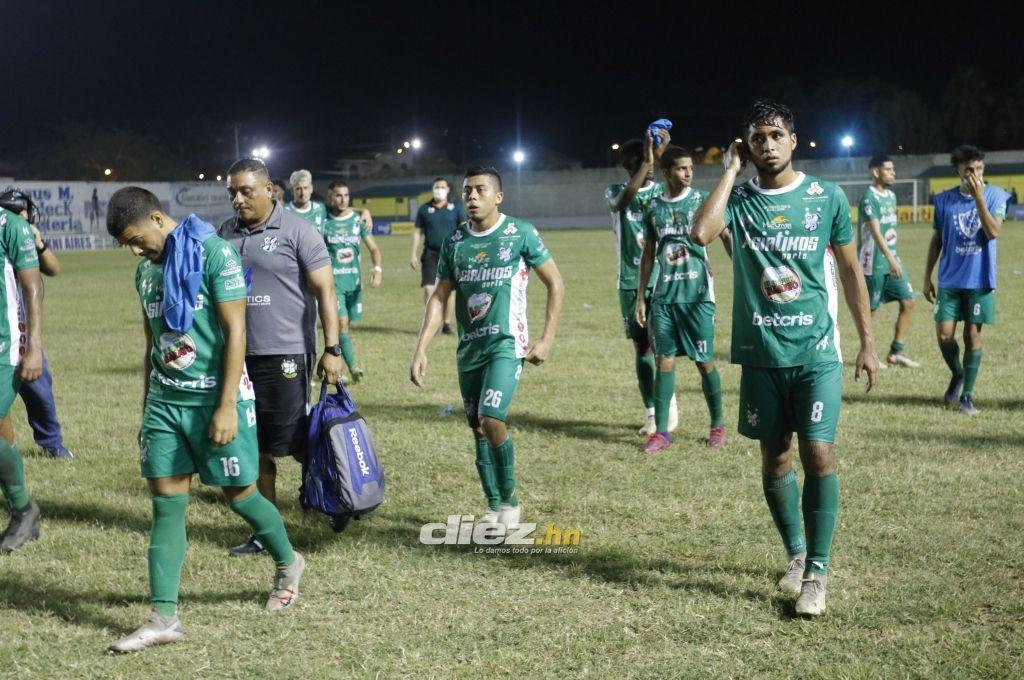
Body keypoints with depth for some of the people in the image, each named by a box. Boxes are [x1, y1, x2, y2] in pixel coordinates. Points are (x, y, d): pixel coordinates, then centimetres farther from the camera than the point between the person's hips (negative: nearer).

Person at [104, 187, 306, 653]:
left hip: (215, 399, -6)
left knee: (239, 495, 6)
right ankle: (164, 617, 4)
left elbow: (235, 332, -15)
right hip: (164, 400, 6)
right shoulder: (147, 269, 10)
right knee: (166, 504, 2)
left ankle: (288, 565, 33)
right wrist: (146, 405, 18)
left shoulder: (214, 254, -13)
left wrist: (227, 406, -18)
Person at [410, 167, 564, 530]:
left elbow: (555, 285, 0)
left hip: (506, 344, -5)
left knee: (491, 420, -19)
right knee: (478, 429, 8)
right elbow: (439, 297, 9)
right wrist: (421, 349, 1)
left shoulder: (520, 233, -7)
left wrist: (546, 339, -5)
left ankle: (510, 501, 0)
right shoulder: (455, 240, 5)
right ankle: (493, 506, 21)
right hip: (469, 348, 5)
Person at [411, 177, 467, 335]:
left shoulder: (456, 207, 3)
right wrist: (413, 254, 5)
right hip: (430, 253, 1)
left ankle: (447, 324, 10)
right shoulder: (424, 209, 7)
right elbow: (417, 232, 11)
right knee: (428, 288, -8)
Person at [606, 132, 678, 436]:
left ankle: (669, 404, 12)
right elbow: (624, 200, -22)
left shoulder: (663, 191, 5)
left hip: (661, 279, -1)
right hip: (630, 281, 1)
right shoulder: (615, 192, 1)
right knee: (641, 346, 4)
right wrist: (647, 160, -27)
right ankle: (651, 413, 10)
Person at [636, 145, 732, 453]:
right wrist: (640, 298, 11)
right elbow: (648, 254, 13)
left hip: (697, 294, -3)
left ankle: (717, 424, 19)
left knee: (704, 361, 2)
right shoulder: (653, 208, 7)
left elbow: (726, 237, -3)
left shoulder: (703, 201, -2)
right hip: (663, 296, 3)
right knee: (664, 361, 2)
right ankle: (661, 431, 8)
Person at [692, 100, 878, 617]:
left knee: (818, 455, -10)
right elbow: (700, 232, -21)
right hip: (760, 354, 2)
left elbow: (850, 270, 7)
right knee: (774, 458, 10)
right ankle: (796, 554, 29)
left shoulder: (827, 197, 0)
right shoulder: (739, 200, 1)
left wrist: (867, 341, 5)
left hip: (817, 351, -2)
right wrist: (731, 171, -12)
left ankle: (817, 571, -1)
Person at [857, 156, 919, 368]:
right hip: (874, 264, -8)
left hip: (892, 260, 8)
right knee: (870, 310, 2)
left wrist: (894, 258, 20)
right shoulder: (869, 198, -16)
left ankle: (897, 351, 6)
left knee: (908, 302, 1)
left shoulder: (891, 195, 12)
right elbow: (875, 232, -25)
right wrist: (891, 259, -31)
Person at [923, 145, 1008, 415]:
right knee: (944, 335, -3)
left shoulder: (995, 195, -3)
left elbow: (993, 232, -17)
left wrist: (978, 197, -22)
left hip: (979, 280, -2)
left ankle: (967, 394, 13)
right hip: (949, 280, 2)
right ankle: (957, 374, 26)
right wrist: (927, 278, 8)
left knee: (973, 335, 2)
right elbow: (936, 241, 9)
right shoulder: (944, 200, 2)